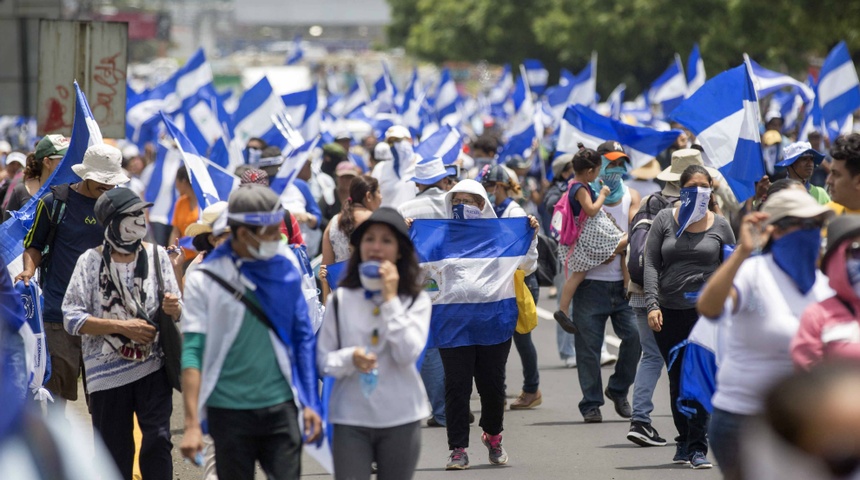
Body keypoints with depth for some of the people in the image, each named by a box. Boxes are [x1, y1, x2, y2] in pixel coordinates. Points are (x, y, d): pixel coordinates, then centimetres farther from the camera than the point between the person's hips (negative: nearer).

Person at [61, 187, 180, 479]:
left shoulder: (156, 255, 2)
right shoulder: (92, 261, -6)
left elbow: (175, 313, 7)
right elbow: (72, 318, -10)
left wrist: (173, 309, -17)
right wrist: (123, 327, -17)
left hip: (152, 367, 1)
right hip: (108, 372, -1)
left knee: (157, 441, -11)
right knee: (114, 454, 8)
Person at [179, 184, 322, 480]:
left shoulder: (285, 269, 4)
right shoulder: (204, 281, -5)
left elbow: (302, 337, 11)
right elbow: (192, 353, -9)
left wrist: (309, 403, 6)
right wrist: (192, 424, -16)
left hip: (280, 408, 2)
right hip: (229, 409, -2)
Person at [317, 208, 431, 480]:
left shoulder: (416, 300, 0)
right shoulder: (341, 298, 2)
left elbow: (408, 354, -13)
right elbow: (323, 360, 4)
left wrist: (391, 299, -12)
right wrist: (350, 358, -18)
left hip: (401, 419, 0)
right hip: (350, 419, 0)